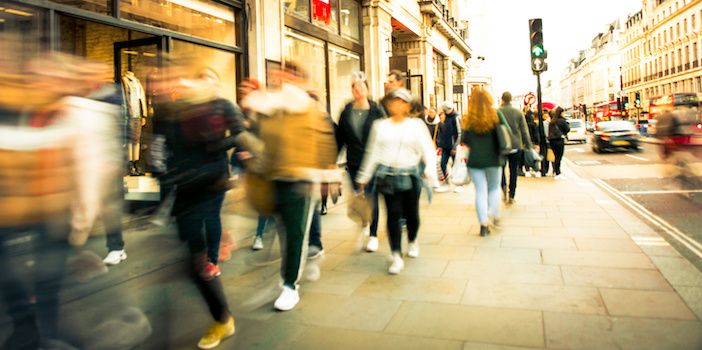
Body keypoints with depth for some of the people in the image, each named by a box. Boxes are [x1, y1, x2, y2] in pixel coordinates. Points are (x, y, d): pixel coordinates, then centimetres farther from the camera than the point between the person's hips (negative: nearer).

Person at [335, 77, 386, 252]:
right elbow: (339, 137, 5)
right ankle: (364, 223, 38)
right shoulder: (346, 111, 3)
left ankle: (373, 236, 14)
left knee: (372, 197, 1)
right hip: (353, 162, 3)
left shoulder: (376, 110, -4)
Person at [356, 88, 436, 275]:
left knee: (411, 213, 10)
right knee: (393, 214, -5)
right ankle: (397, 257, -2)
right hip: (388, 175, 0)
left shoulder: (416, 125, 5)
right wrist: (364, 176, 14)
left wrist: (430, 168, -21)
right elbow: (372, 152, 13)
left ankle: (413, 241, 40)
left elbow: (427, 149, -3)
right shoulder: (380, 125, 10)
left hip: (410, 174, 0)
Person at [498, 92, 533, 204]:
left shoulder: (496, 112, -5)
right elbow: (524, 131, 1)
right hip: (516, 145, 1)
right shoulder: (518, 112, -1)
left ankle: (504, 186, -9)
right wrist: (528, 146, 7)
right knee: (513, 171, 9)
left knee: (501, 167, 15)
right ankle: (511, 196, 10)